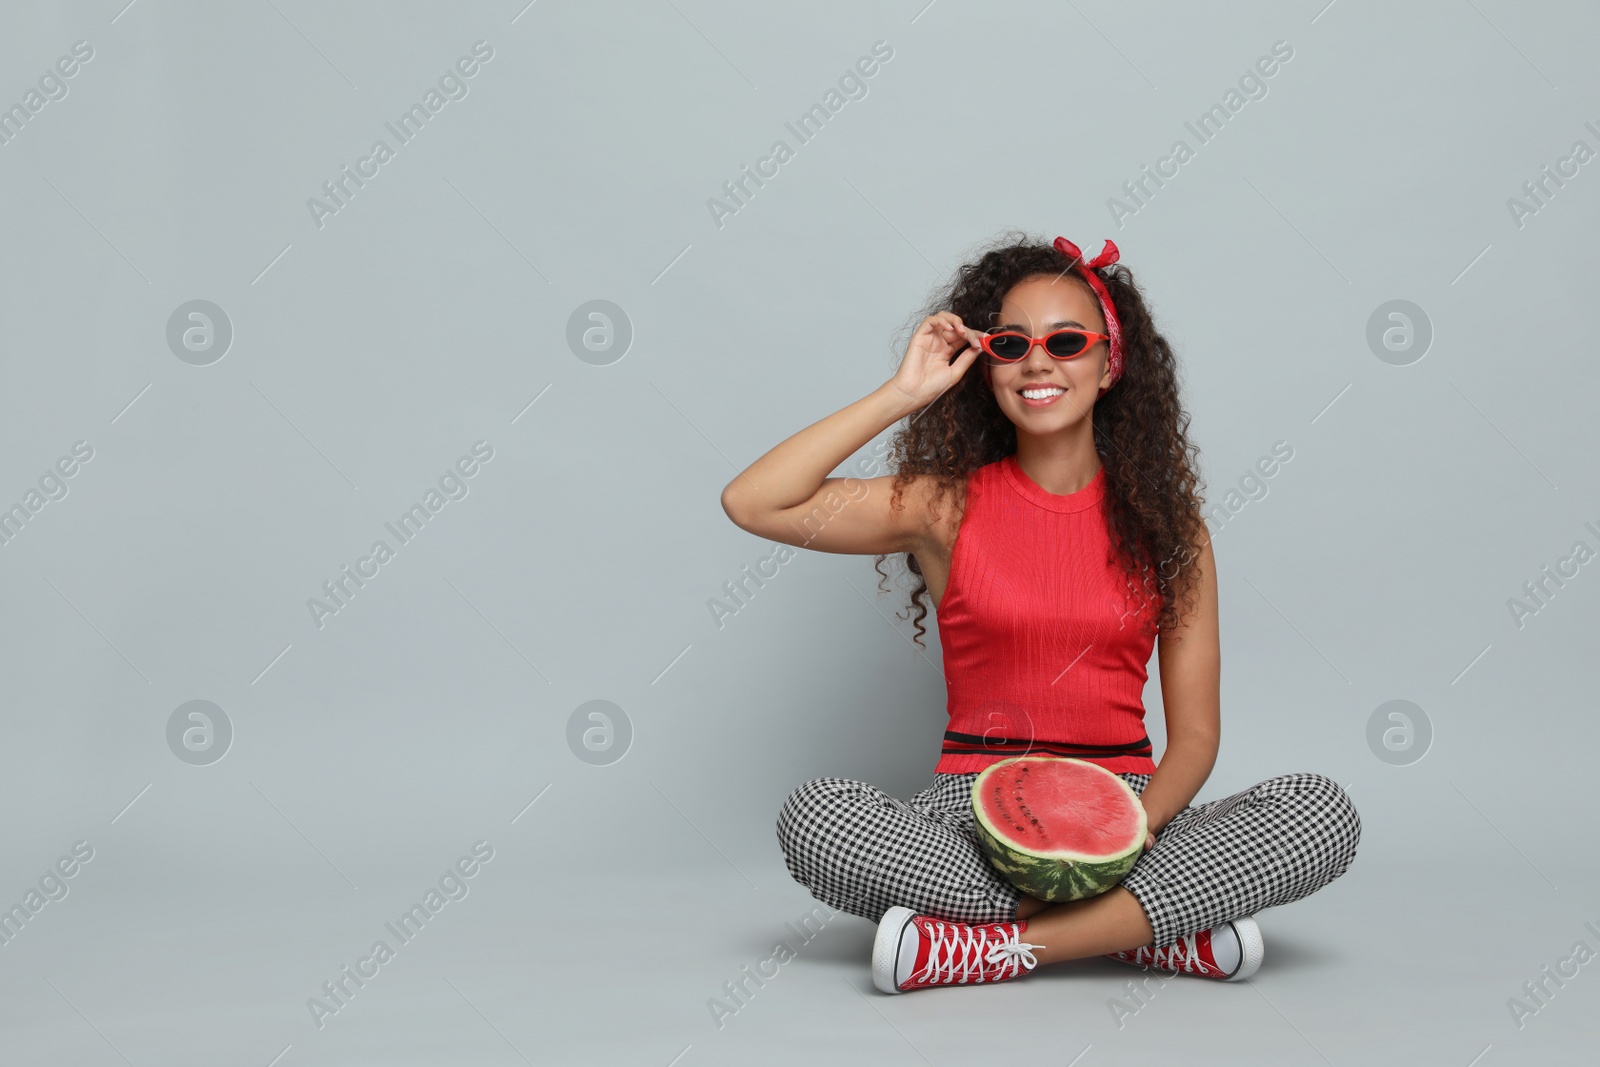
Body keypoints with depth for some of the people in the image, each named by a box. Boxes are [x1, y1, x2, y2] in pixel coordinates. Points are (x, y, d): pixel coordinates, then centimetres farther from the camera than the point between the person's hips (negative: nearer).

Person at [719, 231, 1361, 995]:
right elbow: (752, 503, -8)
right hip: (976, 809, -1)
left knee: (1324, 811, -24)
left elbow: (1195, 734, 3)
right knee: (814, 816, -31)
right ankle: (1151, 930, -24)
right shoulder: (947, 505, 3)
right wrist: (901, 394, -7)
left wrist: (1131, 829, -19)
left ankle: (983, 946, -28)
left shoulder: (1164, 526, 6)